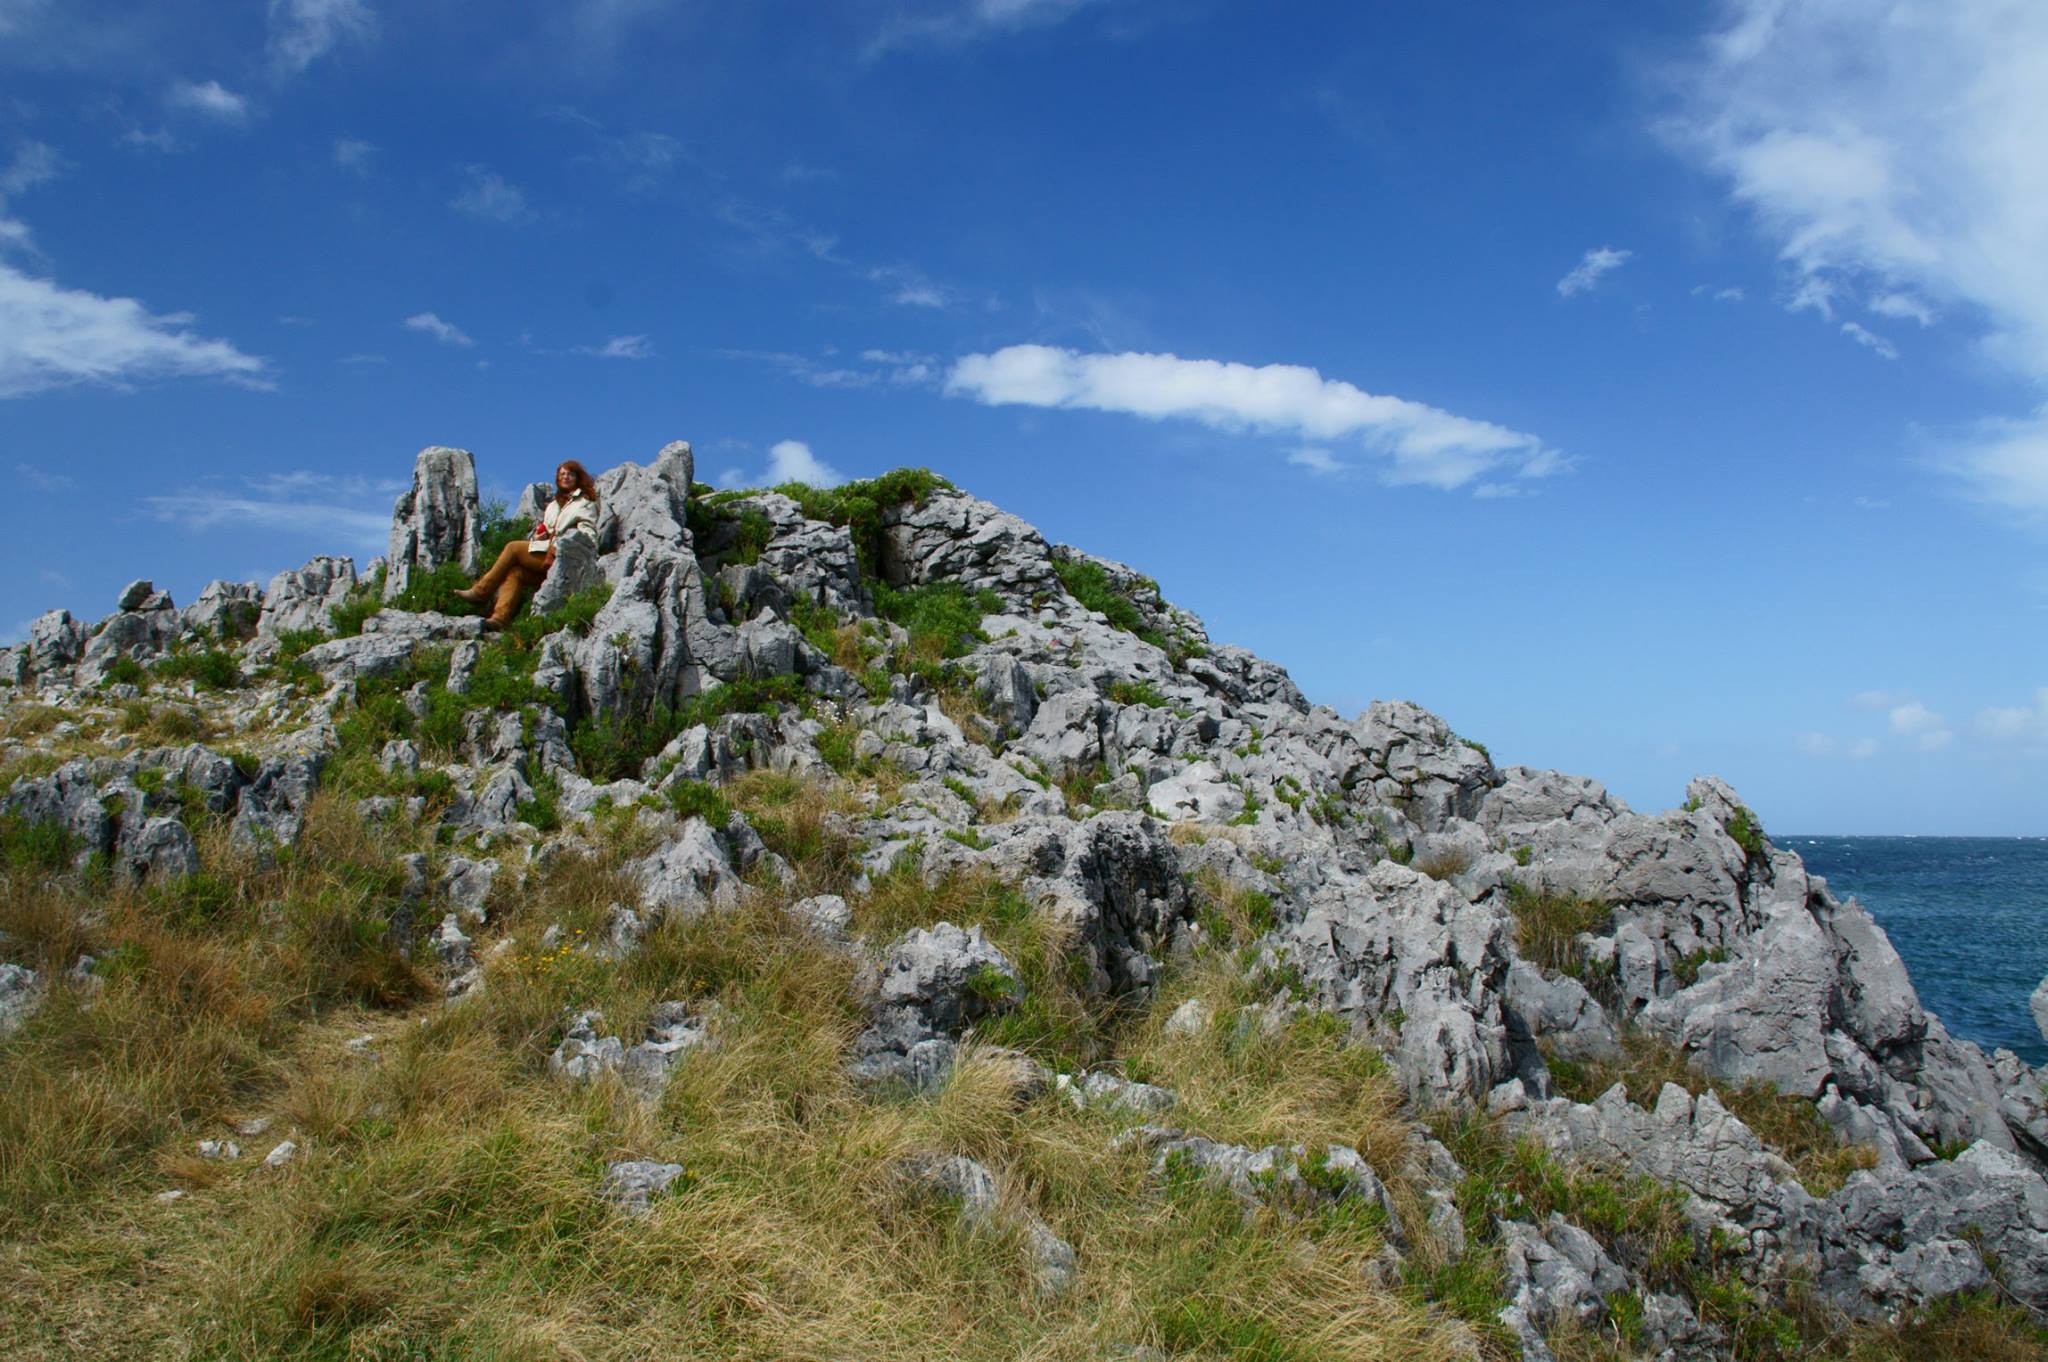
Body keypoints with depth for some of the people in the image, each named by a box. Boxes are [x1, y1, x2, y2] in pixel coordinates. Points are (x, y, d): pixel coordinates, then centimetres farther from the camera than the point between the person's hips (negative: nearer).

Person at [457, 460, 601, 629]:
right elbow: (540, 528, 35)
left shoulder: (585, 503, 10)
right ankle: (500, 618, -37)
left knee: (513, 547, -17)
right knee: (515, 572, -23)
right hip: (543, 553, 6)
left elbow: (588, 536, -4)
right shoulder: (551, 504, 31)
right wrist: (537, 535, 9)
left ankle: (481, 591, -13)